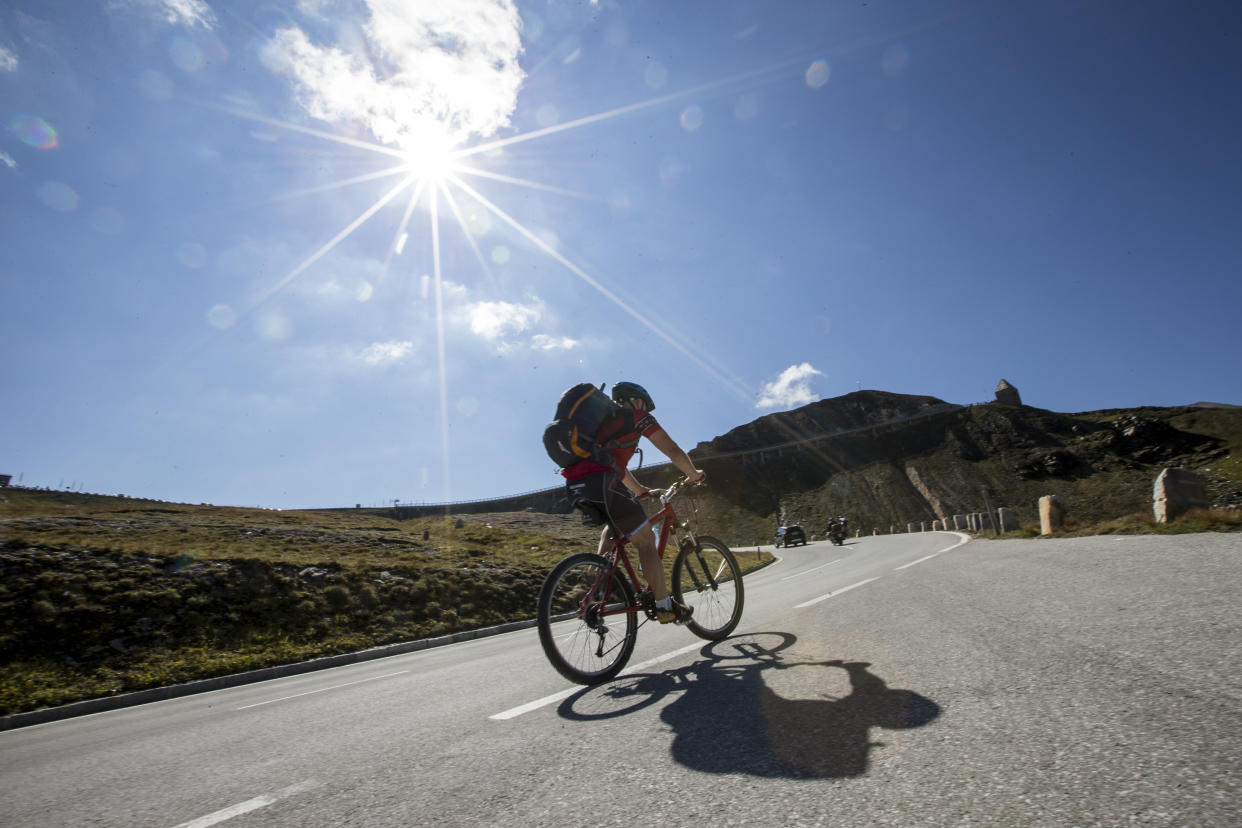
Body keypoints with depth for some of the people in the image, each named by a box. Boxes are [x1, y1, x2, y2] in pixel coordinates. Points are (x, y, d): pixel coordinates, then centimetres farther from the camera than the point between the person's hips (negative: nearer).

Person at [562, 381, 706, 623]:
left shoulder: (604, 420, 35)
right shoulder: (637, 417, 13)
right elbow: (674, 451, 11)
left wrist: (640, 491, 51)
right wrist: (694, 475, 27)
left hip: (575, 487, 8)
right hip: (601, 482, -7)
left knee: (614, 523, 32)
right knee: (646, 540, 5)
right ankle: (664, 606, 8)